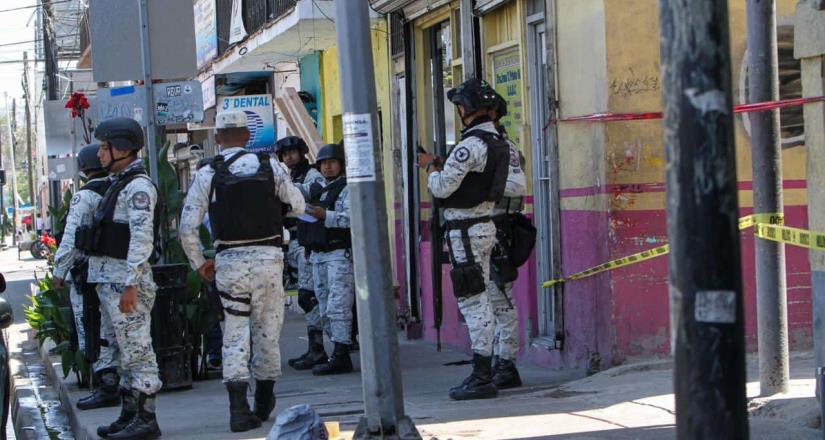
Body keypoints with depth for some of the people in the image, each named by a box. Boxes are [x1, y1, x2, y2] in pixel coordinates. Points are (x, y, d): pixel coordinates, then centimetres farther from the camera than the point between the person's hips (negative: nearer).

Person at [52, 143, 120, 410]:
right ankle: (114, 385, 16)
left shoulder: (84, 197, -14)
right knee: (112, 332, 13)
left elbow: (71, 240, -16)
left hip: (87, 275, -8)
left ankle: (107, 388, -7)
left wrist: (59, 272, -8)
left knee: (93, 335, -4)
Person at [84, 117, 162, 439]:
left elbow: (142, 238, -20)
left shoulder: (138, 186, -13)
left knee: (137, 350, -8)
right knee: (127, 351, 14)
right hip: (109, 279, 10)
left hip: (126, 280, -10)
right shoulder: (119, 183, 19)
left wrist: (130, 285, -24)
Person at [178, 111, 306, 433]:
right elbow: (297, 205, 11)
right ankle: (264, 402, 25)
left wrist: (199, 264, 10)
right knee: (267, 330, 13)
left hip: (229, 261, -1)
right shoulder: (269, 166, 1)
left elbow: (187, 227, -4)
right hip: (268, 257, 1)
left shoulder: (207, 175, -2)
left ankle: (238, 407, -11)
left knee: (235, 333, 2)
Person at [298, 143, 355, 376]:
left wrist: (326, 215, -27)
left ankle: (340, 358, -15)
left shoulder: (346, 189, -4)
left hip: (340, 254, -9)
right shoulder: (316, 189, 20)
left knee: (337, 307, -13)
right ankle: (339, 355, 14)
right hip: (318, 254, 9)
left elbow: (352, 217, -18)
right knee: (325, 310, 9)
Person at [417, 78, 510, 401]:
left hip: (465, 230, -10)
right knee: (479, 300, 15)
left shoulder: (471, 145, -19)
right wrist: (441, 165, 14)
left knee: (472, 302, -8)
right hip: (484, 225, 10)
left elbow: (442, 188, -18)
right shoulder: (497, 142, 12)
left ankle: (482, 377, -7)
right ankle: (483, 371, 20)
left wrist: (430, 166, 1)